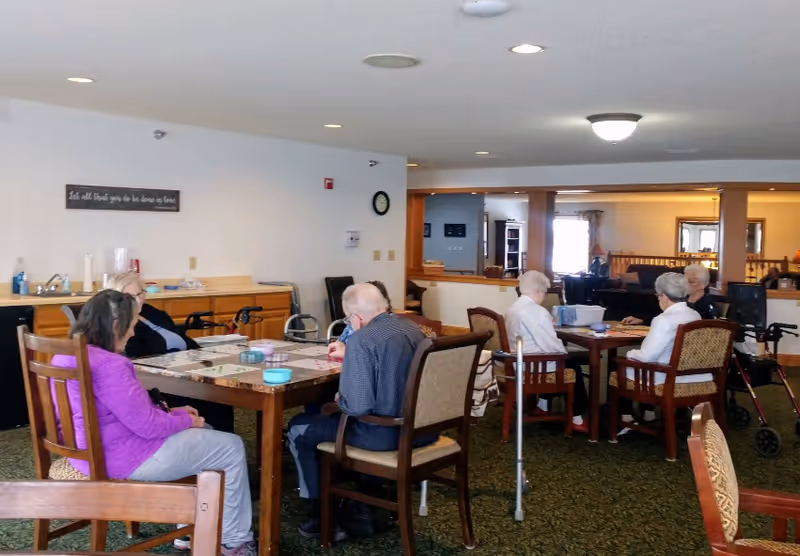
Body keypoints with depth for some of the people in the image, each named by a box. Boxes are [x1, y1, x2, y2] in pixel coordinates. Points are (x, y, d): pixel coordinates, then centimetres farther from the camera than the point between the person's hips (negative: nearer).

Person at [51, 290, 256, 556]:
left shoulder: (67, 355, 5)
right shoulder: (108, 366, -28)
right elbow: (148, 426, -24)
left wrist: (171, 412, 11)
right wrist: (186, 421, -5)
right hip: (123, 459, -11)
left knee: (207, 436, 26)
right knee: (232, 448, 4)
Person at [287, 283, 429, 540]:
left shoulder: (362, 339, -20)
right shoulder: (413, 328, 6)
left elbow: (357, 407, -25)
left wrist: (339, 399, -2)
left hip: (386, 433, -8)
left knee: (299, 427, 12)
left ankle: (323, 516, 20)